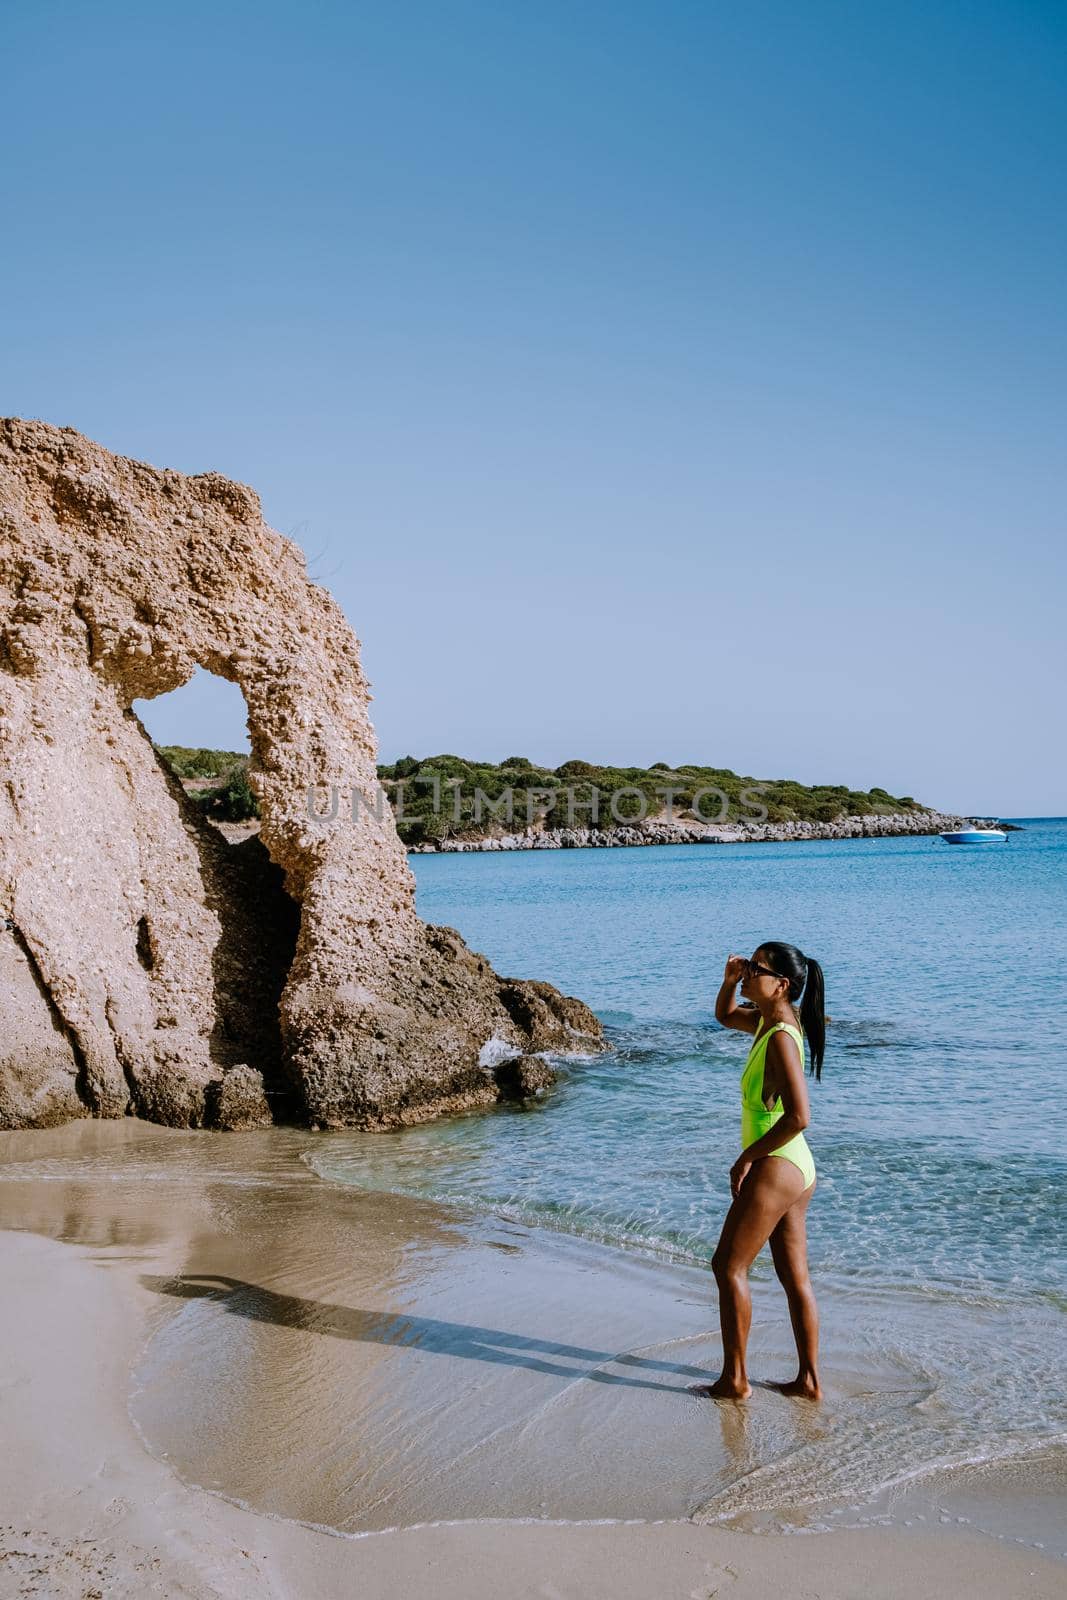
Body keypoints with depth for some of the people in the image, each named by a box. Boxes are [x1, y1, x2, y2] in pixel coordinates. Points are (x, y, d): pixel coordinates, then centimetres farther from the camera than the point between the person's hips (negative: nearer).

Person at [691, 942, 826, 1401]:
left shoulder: (780, 1038, -22)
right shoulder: (768, 1020, 6)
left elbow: (798, 1116, -29)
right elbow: (725, 1016, 26)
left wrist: (748, 1157, -18)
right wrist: (729, 981, 4)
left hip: (775, 1167, -9)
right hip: (798, 1169, 10)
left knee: (729, 1266, 2)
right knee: (794, 1277, 14)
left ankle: (734, 1380, 10)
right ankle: (809, 1379, 21)